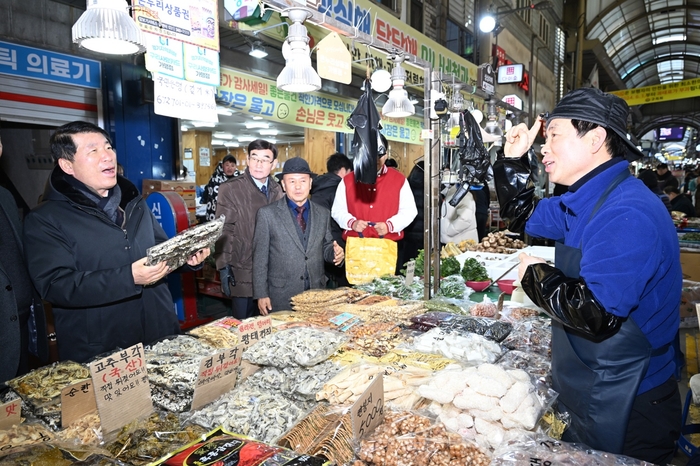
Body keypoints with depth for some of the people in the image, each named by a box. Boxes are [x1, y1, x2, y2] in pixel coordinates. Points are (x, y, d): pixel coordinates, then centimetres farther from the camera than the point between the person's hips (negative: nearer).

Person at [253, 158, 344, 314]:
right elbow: (260, 257, -4)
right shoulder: (267, 213, -5)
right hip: (281, 296, -3)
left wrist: (335, 253, -9)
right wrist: (261, 294, -6)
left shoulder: (323, 213, 5)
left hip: (317, 294, 3)